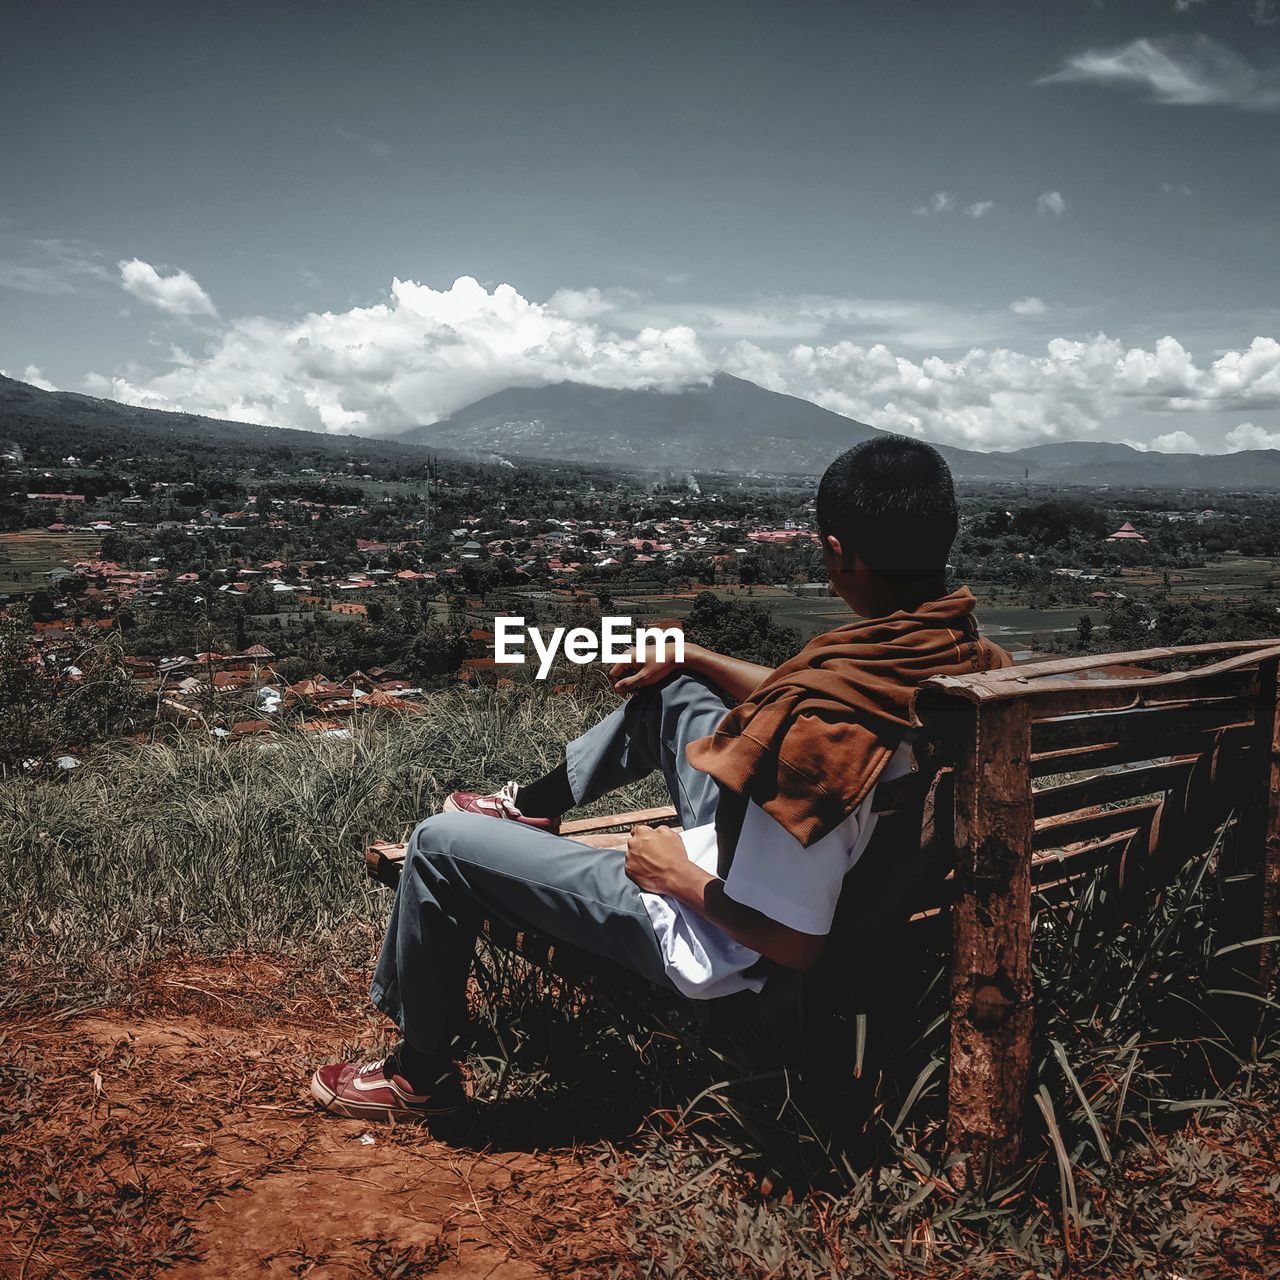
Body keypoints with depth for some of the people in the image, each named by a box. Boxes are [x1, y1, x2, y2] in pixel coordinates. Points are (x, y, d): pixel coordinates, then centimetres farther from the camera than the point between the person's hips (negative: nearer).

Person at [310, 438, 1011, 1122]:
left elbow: (793, 941, -31)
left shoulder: (825, 730, -37)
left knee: (439, 845, 1)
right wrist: (689, 655, 10)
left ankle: (421, 1073, 24)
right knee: (671, 688, 23)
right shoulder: (958, 647, -10)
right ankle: (537, 803, 42)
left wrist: (680, 874, -15)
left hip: (723, 946, -9)